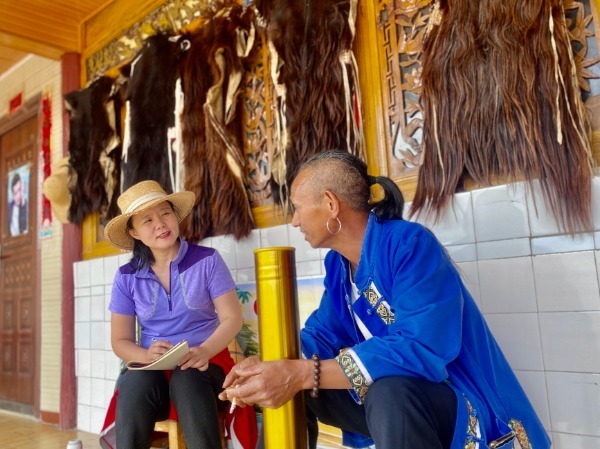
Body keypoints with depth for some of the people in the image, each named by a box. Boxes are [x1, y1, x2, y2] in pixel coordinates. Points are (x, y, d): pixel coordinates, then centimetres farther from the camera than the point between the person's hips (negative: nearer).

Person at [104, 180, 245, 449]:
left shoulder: (207, 260, -2)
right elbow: (120, 341, 7)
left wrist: (204, 351, -23)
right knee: (137, 382, -33)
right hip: (151, 369, 2)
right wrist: (146, 355, -16)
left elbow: (232, 319, -3)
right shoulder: (127, 277, 4)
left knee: (187, 379, -36)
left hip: (205, 363, -1)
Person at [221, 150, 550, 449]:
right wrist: (267, 363, -16)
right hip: (387, 399, 7)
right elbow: (321, 335, 5)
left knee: (388, 390, -36)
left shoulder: (409, 244, -23)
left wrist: (301, 375, -36)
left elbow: (423, 350, -33)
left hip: (463, 405, -7)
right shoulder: (337, 263, 2)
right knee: (286, 389, -1)